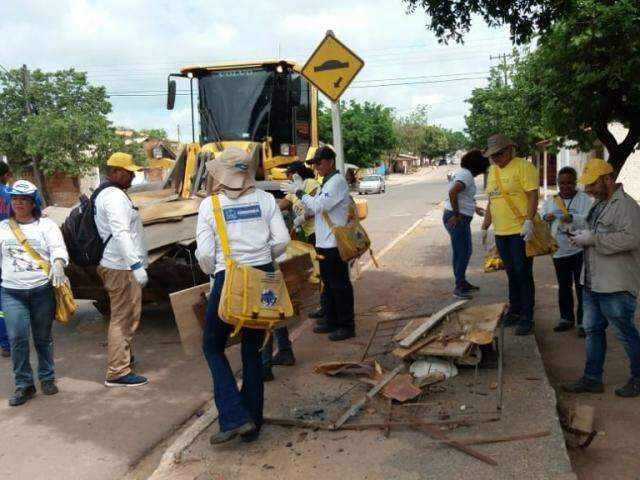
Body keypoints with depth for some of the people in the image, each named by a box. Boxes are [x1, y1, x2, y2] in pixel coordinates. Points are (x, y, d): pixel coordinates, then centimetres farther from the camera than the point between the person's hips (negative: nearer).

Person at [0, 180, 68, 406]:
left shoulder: (46, 225, 2)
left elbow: (58, 248, -9)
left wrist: (58, 265, -29)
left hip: (42, 290, -2)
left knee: (43, 337, 9)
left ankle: (47, 378, 24)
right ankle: (23, 385, 8)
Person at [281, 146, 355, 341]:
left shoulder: (337, 181, -14)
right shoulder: (327, 182, 16)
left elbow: (318, 205, -23)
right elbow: (319, 207, 14)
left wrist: (299, 192, -14)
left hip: (334, 243, -10)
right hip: (324, 242, 10)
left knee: (340, 285, -2)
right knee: (329, 284, 17)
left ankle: (346, 325, 6)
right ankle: (332, 320, 28)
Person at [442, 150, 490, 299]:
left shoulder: (463, 173, 17)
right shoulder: (467, 175, -15)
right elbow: (453, 192, -31)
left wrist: (474, 208, 35)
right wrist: (456, 214, -24)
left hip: (460, 218, 10)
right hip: (457, 219, -10)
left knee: (462, 251, 18)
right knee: (463, 252, -5)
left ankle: (462, 282, 29)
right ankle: (459, 287, 0)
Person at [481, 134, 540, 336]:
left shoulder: (524, 166, -8)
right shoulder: (492, 171, 15)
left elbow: (533, 196, -15)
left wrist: (529, 222, -25)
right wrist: (485, 227, 20)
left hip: (520, 232, -7)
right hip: (501, 233, 7)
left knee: (523, 275, -1)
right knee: (511, 274, 14)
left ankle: (526, 318, 7)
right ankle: (515, 311, 25)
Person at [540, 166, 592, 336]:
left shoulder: (584, 199, -4)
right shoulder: (550, 200, 9)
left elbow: (589, 220, -17)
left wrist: (572, 218, -34)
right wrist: (546, 217, -17)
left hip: (579, 250, -4)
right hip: (559, 251, 4)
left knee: (582, 287, 1)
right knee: (564, 288, 14)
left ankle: (583, 322, 9)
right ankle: (567, 318, 27)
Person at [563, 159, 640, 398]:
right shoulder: (599, 203, 14)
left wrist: (592, 239, -25)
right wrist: (583, 235, 5)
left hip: (617, 286, -9)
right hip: (593, 283, 9)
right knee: (593, 330, 14)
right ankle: (592, 378, 25)